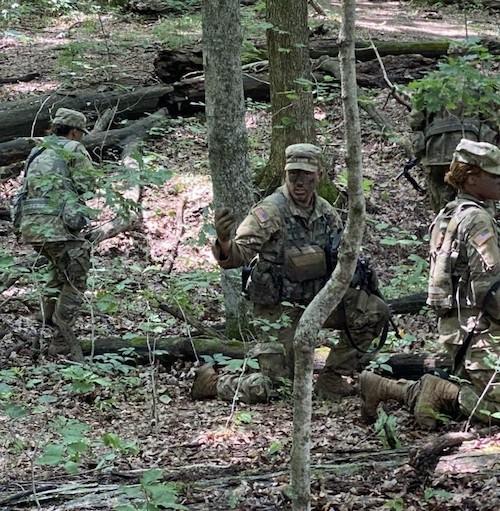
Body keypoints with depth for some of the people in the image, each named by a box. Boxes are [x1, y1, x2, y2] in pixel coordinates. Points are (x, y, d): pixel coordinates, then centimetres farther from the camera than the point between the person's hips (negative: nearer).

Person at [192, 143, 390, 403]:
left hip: (316, 299, 6)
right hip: (279, 309, -6)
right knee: (261, 390, -11)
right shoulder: (270, 212, -18)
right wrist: (224, 241, -47)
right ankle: (211, 381, 21)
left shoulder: (326, 213, 1)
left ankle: (331, 379, 6)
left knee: (374, 311, -8)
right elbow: (237, 254, -24)